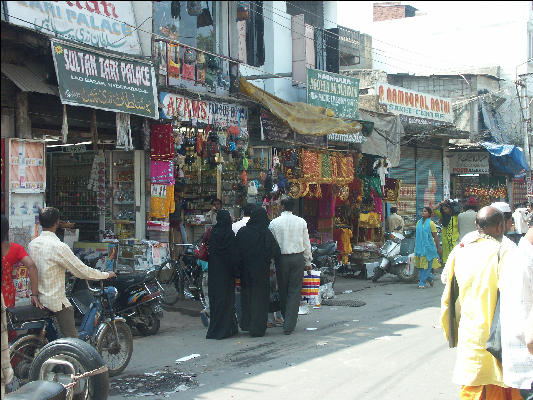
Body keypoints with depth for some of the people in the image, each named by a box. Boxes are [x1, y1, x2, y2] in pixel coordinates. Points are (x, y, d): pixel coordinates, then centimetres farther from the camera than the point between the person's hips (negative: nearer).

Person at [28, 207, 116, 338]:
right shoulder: (59, 247, -20)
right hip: (56, 301, -8)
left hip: (37, 299, 8)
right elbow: (82, 271, -16)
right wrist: (107, 275, -3)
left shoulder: (32, 244, 2)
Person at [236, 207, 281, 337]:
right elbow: (276, 252, -12)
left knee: (246, 294, 17)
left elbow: (237, 250, 1)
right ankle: (257, 328, 5)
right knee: (260, 297, 5)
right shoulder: (266, 234, -12)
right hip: (261, 270, -3)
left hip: (245, 269, 3)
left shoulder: (242, 232, -2)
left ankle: (246, 324, 24)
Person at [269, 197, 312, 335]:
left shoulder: (274, 223, -4)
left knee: (283, 290, 13)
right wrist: (308, 262, 14)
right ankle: (289, 325, -4)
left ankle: (286, 318, 22)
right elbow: (306, 243, 6)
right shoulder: (301, 222, 1)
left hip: (281, 258, 0)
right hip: (298, 258, 1)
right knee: (295, 291, 1)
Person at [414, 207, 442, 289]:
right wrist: (415, 246, 17)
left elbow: (435, 236, -3)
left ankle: (422, 282, 0)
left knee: (426, 265, -4)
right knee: (420, 265, 5)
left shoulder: (431, 223, -3)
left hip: (428, 247, -5)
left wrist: (438, 247, -5)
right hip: (419, 247, 5)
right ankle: (430, 277, 25)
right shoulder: (418, 223, 11)